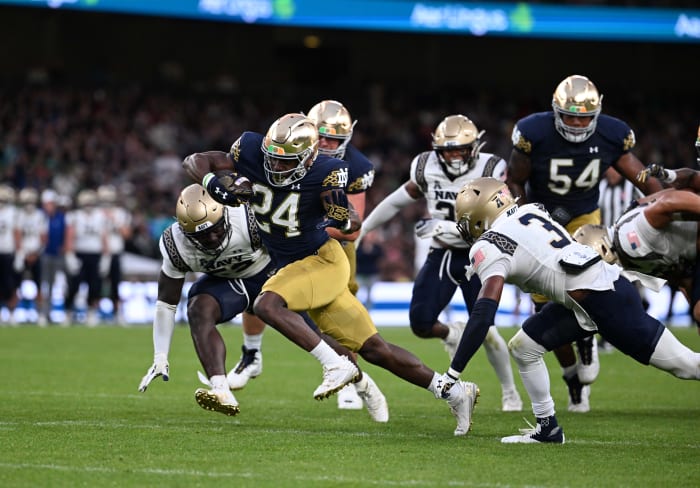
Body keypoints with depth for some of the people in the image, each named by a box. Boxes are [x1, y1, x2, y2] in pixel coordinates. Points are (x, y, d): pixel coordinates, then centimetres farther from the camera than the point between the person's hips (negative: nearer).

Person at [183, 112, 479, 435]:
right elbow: (194, 162, -4)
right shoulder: (253, 152, -10)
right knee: (372, 348, 6)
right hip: (291, 265, 6)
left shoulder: (324, 173, -21)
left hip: (323, 260, -6)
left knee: (267, 304, -29)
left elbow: (353, 223, -17)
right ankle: (454, 392, 12)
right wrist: (212, 183, -24)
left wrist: (343, 219, -39)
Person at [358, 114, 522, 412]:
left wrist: (444, 227, -31)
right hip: (441, 256, 4)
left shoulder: (489, 172, -17)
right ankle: (452, 334, 30)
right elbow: (395, 202, 10)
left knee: (484, 329, -10)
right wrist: (360, 230, 16)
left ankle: (510, 392, 13)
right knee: (420, 324, -7)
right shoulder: (428, 169, -4)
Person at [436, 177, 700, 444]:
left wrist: (453, 372, -17)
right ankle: (547, 427, 19)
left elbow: (483, 315, -18)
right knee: (523, 346, 12)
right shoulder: (530, 210, 12)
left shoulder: (489, 247, -10)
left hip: (602, 298, -9)